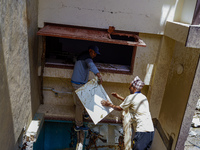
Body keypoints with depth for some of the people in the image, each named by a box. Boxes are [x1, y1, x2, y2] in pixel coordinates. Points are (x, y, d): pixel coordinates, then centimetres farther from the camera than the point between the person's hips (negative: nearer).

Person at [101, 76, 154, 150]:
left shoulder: (131, 97, -5)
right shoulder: (143, 97, 18)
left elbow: (119, 108, 9)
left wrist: (109, 104, 24)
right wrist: (119, 97, 41)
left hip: (142, 131, -8)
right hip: (151, 130, 8)